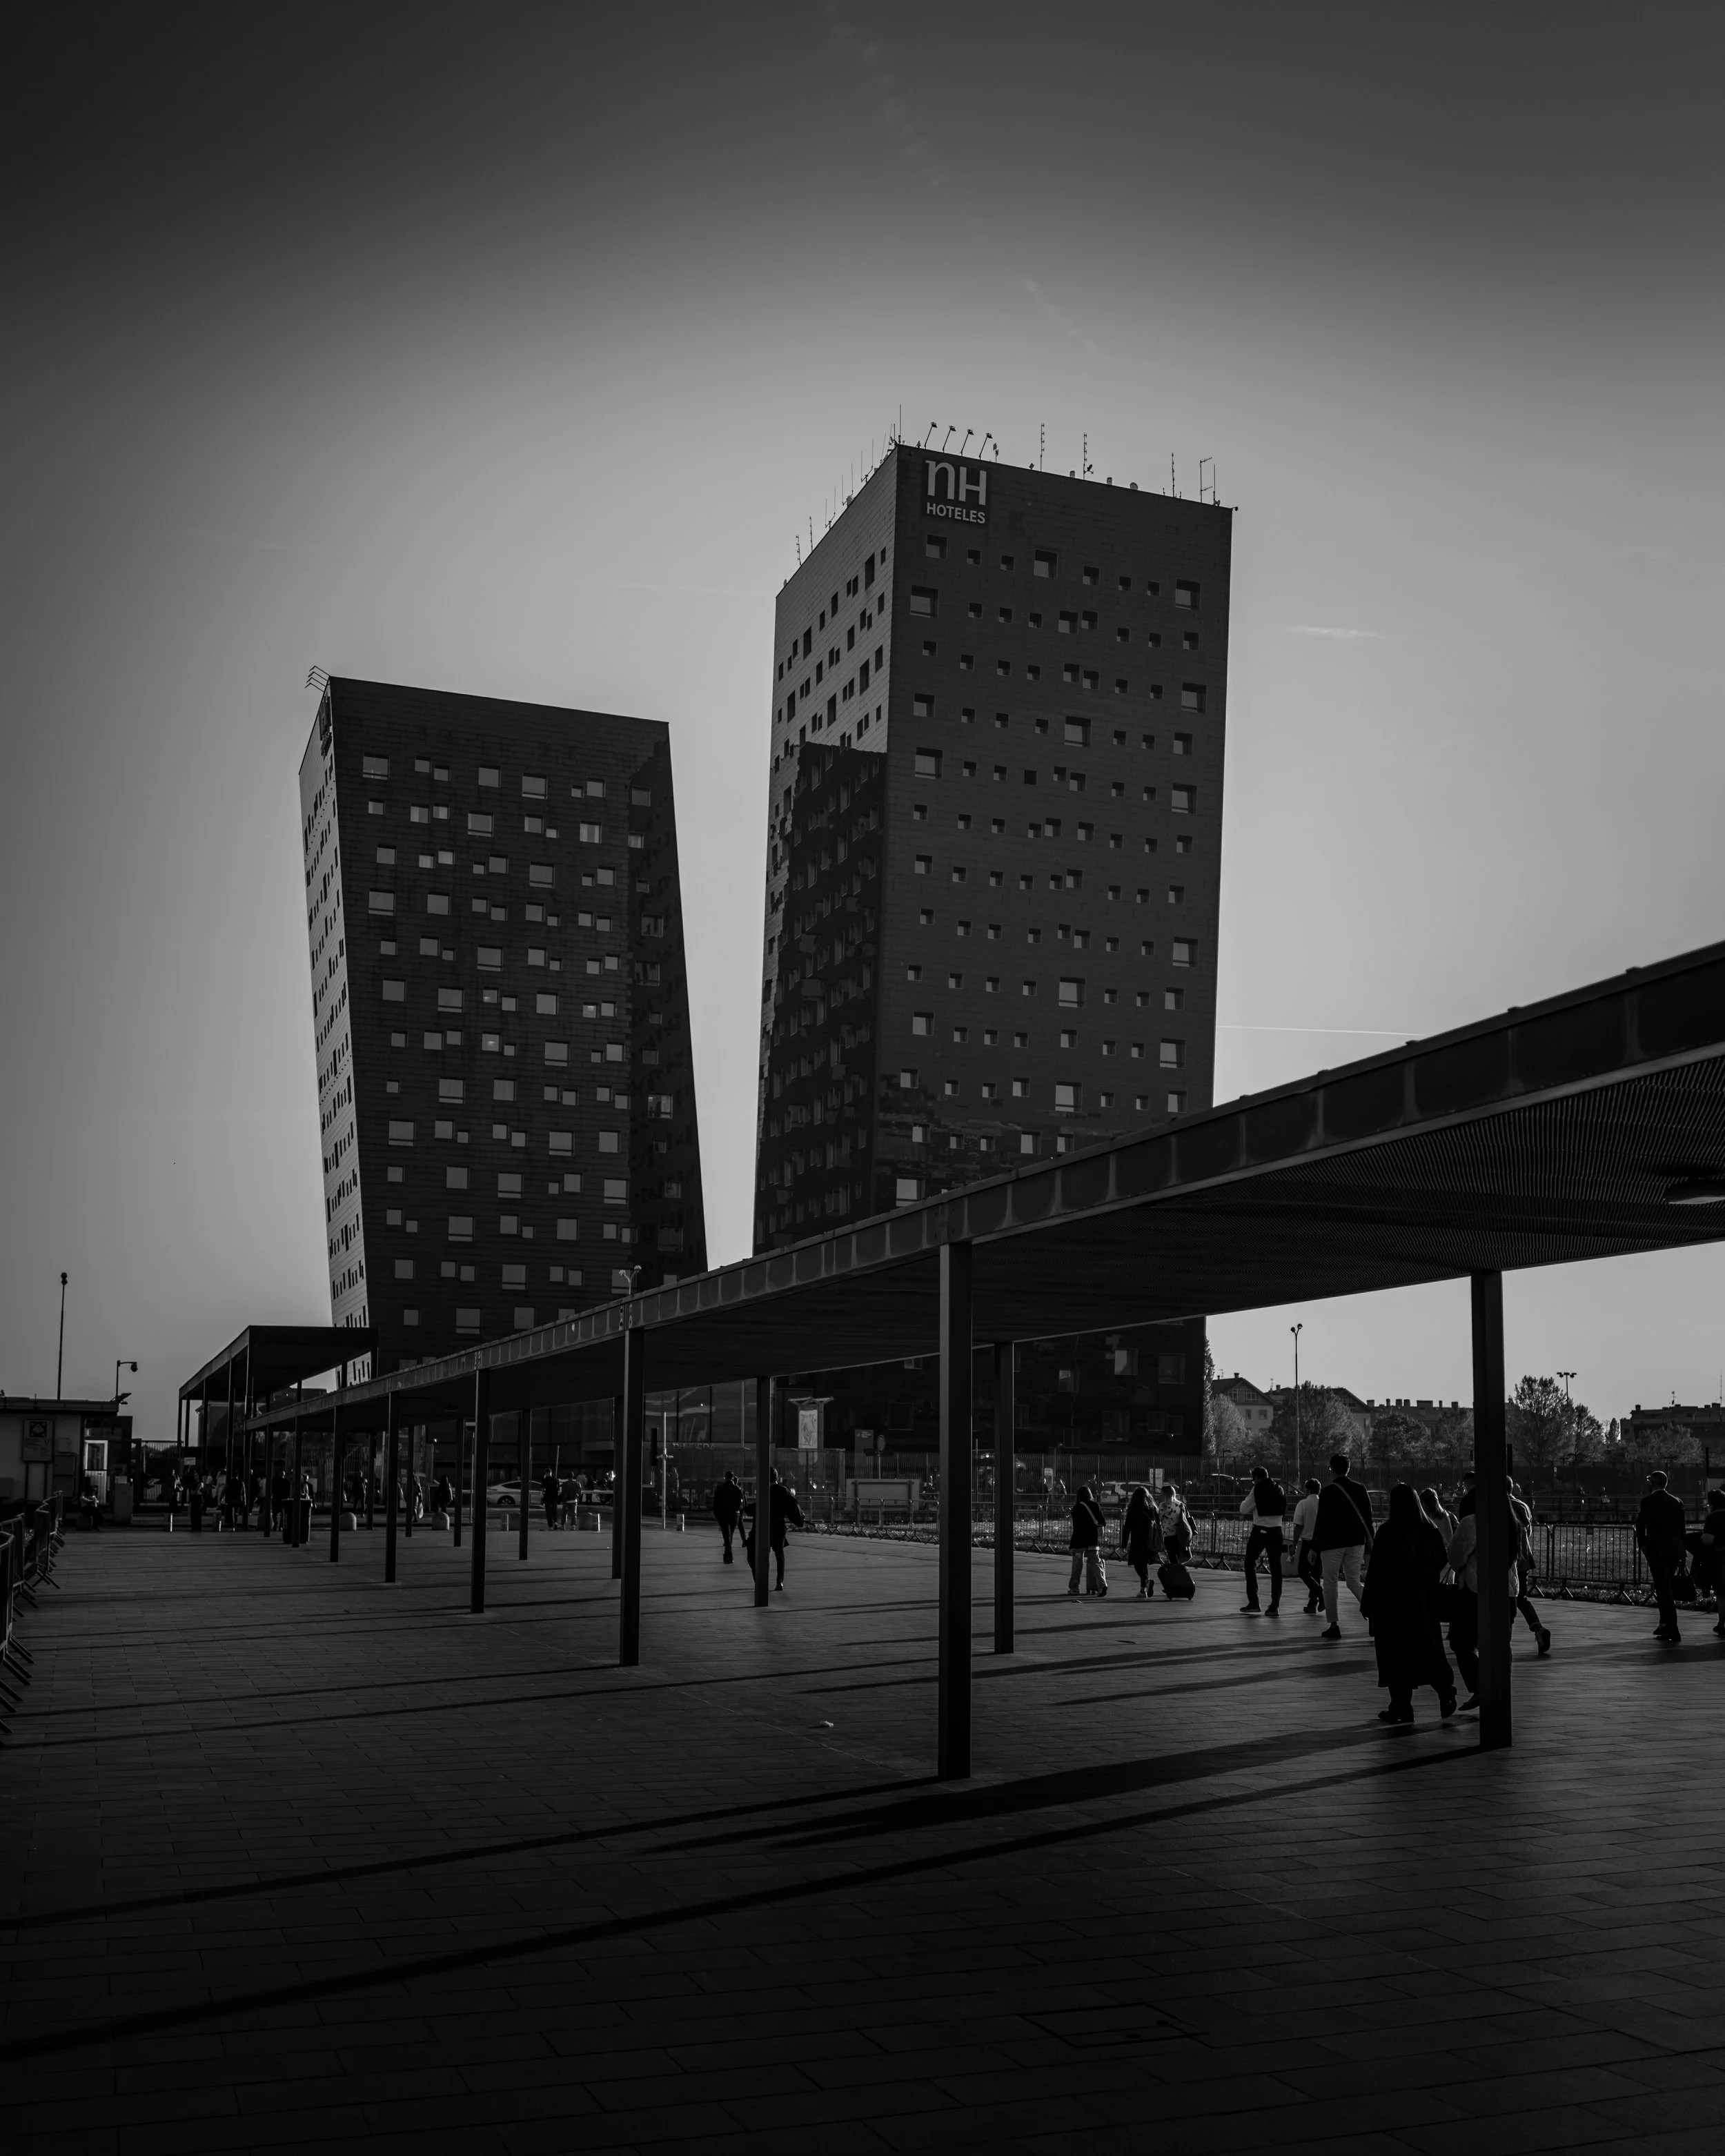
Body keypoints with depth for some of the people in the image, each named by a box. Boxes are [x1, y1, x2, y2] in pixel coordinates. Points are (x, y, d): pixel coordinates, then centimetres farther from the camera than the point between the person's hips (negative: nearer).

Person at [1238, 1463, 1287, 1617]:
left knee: (1250, 1565, 8)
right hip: (1276, 1531, 5)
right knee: (1276, 1568, 7)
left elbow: (1244, 1509, -5)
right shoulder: (1278, 1489, 8)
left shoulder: (1258, 1490, -8)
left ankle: (1253, 1604, 3)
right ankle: (1275, 1606, 5)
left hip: (1260, 1531, -5)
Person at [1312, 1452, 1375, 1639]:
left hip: (1332, 1543, -4)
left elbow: (1321, 1521, -9)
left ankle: (1334, 1625, 7)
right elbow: (1368, 1518, 4)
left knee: (1331, 1583, 8)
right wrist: (1369, 1544, 12)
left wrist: (1315, 1547, -1)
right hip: (1356, 1542, 4)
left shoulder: (1327, 1493, -11)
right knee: (1354, 1582, 15)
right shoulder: (1360, 1489, 1)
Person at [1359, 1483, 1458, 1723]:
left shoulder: (1388, 1532, -15)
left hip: (1392, 1602, -4)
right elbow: (1442, 1561, 8)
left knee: (1396, 1653, 4)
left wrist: (1367, 1602, -7)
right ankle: (1445, 1692, -3)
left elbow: (1376, 1569, -14)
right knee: (1428, 1650, 14)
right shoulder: (1430, 1531, -2)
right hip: (1425, 1601, 4)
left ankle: (1401, 1706, 5)